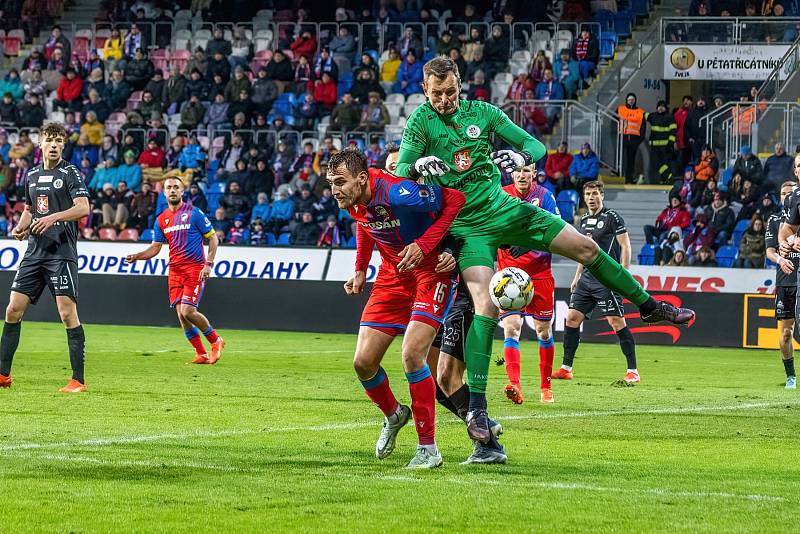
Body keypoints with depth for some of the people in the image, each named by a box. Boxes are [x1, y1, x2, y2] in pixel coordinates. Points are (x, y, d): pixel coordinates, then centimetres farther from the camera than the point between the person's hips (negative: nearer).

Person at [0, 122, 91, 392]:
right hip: (34, 251, 6)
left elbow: (83, 208, -14)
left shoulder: (70, 173, -3)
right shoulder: (32, 174, 16)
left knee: (67, 312, -11)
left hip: (61, 252, -6)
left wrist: (54, 217, -25)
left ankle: (78, 380, -8)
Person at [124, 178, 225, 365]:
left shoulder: (193, 213, -4)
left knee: (188, 311, -17)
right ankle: (201, 354, 7)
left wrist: (208, 264, -12)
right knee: (181, 313, -3)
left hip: (195, 269, -5)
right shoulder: (161, 219, 11)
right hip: (175, 270, 5)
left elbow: (213, 238, -1)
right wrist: (136, 256, -3)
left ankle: (215, 341, 6)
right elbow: (155, 248, 14)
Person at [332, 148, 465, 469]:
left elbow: (455, 200, -21)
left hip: (430, 269, -7)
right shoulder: (352, 201, -7)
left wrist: (423, 245, -28)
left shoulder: (397, 193, -30)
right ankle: (393, 415, 33)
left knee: (412, 355, -22)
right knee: (363, 362, 1)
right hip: (392, 272, 7)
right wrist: (360, 270, 6)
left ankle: (428, 449, -10)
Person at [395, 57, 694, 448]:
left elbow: (535, 145, 4)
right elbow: (400, 173, -16)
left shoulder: (481, 112, 2)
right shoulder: (420, 121, -8)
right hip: (466, 226, -4)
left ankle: (648, 307, 28)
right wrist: (419, 165, -39)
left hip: (503, 207, 4)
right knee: (485, 305, -23)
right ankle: (476, 405, -21)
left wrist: (520, 156, -20)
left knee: (586, 247, 6)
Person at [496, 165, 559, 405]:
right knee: (511, 328, -16)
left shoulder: (544, 196, -3)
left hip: (540, 273, 0)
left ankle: (546, 386, 23)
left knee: (544, 331, 8)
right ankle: (515, 386, -26)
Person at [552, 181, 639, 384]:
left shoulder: (612, 218, -6)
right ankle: (566, 369, 9)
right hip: (587, 278, 8)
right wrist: (577, 276, 21)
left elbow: (625, 247, -8)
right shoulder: (584, 220, 15)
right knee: (572, 318, 3)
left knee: (616, 321, -10)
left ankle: (633, 371, -6)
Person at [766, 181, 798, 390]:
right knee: (785, 332, 3)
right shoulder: (774, 220, 10)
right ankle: (790, 376, 15)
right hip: (784, 281, 2)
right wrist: (780, 260, -16)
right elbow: (769, 251, 6)